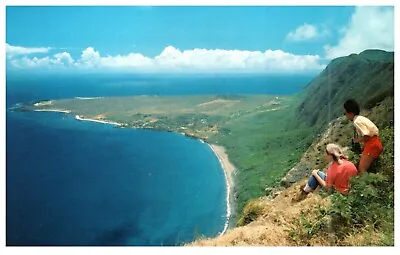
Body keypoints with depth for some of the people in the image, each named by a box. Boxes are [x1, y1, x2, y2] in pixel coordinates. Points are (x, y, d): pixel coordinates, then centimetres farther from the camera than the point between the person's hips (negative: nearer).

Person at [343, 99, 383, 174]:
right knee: (363, 169, 14)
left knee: (361, 170, -11)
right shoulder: (360, 118, 13)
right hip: (375, 143, 10)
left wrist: (357, 140, -5)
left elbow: (367, 136, -21)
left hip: (372, 145, -10)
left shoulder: (356, 121, -16)